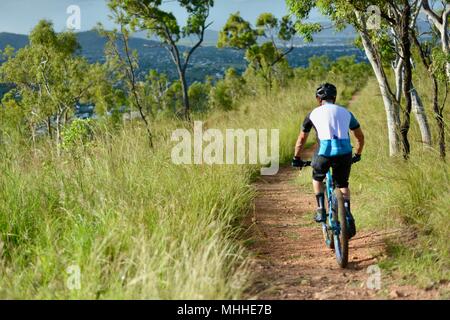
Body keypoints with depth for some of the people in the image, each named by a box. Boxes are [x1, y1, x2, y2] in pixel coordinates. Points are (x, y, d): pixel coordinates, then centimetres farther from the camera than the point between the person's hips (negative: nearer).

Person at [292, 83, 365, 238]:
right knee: (342, 184, 24)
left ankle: (321, 210, 18)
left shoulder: (314, 113, 16)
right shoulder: (345, 112, 21)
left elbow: (301, 139, 22)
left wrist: (296, 159, 34)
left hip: (325, 152, -2)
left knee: (317, 178, 29)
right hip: (345, 152, 2)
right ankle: (348, 215, 7)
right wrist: (357, 155, 45)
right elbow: (360, 136, 30)